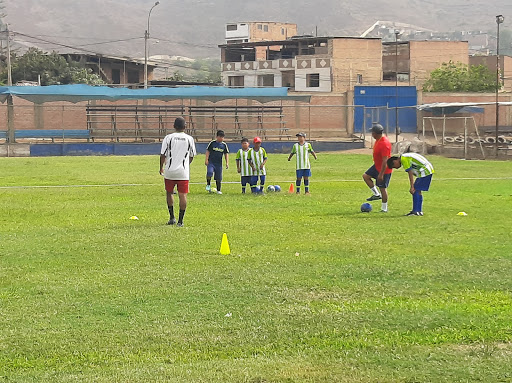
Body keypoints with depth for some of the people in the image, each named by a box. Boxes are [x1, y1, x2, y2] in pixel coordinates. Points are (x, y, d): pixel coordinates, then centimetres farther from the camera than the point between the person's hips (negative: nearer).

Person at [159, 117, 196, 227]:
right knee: (182, 195, 2)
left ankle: (172, 217, 17)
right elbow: (192, 156, 12)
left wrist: (161, 167, 11)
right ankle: (180, 220, -1)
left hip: (169, 171, 0)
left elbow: (163, 155, -4)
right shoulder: (189, 139, 3)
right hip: (183, 172, 0)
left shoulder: (168, 138, -2)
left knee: (169, 193, 18)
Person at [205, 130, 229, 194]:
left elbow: (226, 154, 12)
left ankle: (218, 190, 19)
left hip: (219, 163, 3)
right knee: (209, 172, -27)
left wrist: (227, 163, 5)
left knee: (218, 178, 5)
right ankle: (208, 185, -5)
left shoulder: (224, 145, 6)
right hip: (211, 162, -3)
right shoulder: (212, 143, -2)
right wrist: (206, 159, -7)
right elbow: (208, 151, 1)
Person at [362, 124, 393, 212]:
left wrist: (381, 174, -29)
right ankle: (377, 194, 18)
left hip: (384, 169, -10)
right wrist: (375, 164, 27)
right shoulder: (378, 140, 2)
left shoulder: (384, 144, -29)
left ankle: (384, 208, 11)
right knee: (366, 176, 11)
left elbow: (385, 160, -30)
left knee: (382, 188, -1)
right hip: (377, 166, 10)